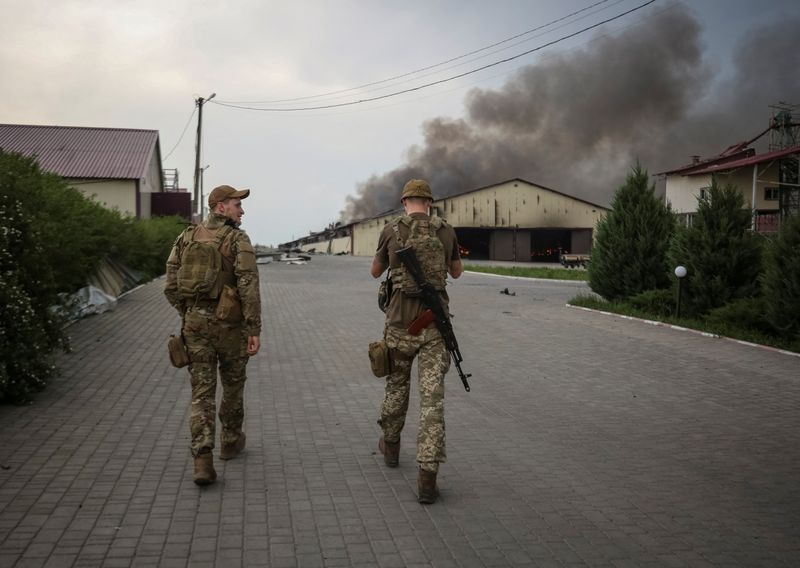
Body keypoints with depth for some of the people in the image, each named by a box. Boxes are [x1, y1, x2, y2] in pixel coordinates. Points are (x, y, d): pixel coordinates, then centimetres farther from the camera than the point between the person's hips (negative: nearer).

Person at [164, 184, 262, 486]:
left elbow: (171, 286, 6)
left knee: (202, 391, 3)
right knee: (232, 384, 18)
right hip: (229, 324, -3)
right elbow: (249, 287, -17)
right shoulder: (238, 239, -9)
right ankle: (230, 441, 35)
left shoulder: (187, 237, 7)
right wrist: (255, 330, -14)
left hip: (195, 324, 3)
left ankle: (203, 460, -8)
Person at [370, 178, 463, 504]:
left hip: (400, 323, 0)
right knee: (432, 398, -1)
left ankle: (390, 446, 43)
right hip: (434, 324, 0)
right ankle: (427, 477, -7)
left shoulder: (391, 231, -2)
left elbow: (375, 272, 14)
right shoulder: (446, 233, 3)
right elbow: (456, 272, 21)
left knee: (397, 385, 22)